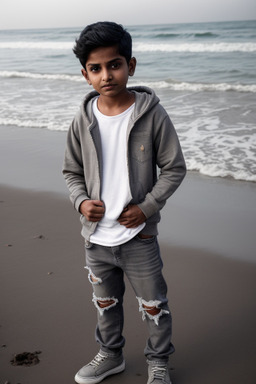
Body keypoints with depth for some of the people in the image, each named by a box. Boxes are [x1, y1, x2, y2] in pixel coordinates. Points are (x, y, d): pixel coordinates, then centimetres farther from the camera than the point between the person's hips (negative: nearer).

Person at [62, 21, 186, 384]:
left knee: (154, 305, 13)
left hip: (139, 235, -3)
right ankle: (110, 355, 46)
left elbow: (174, 168, -7)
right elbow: (72, 171, 7)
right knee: (105, 302, 23)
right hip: (96, 235, 3)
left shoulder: (152, 115, -13)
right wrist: (81, 201, -11)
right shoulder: (83, 120, -5)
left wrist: (146, 207, -16)